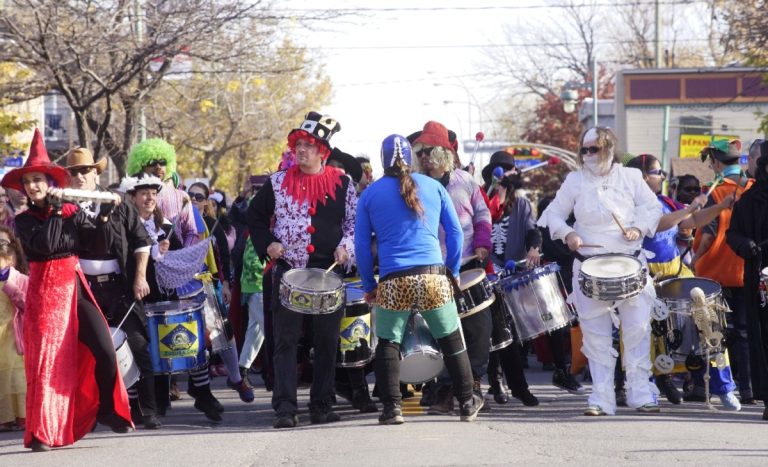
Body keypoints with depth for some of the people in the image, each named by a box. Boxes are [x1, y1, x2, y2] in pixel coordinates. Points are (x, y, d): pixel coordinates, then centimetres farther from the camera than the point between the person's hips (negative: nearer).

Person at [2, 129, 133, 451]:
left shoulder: (71, 211, 10)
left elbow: (96, 237, 0)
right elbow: (45, 244, -17)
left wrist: (105, 213, -14)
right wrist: (54, 210, -11)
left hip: (75, 286, 3)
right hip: (44, 291, -3)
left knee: (104, 350, -5)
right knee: (47, 360, -6)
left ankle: (108, 411, 17)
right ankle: (42, 432, -1)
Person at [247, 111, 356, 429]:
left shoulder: (341, 184, 4)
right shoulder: (278, 183, 5)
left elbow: (355, 221, 10)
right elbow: (255, 216, 15)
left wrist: (346, 247, -7)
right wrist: (267, 244, 0)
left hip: (328, 272, 0)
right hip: (287, 271, 0)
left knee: (327, 341, 6)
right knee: (286, 341, -4)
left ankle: (322, 406, 14)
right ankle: (285, 408, -6)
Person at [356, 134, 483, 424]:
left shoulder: (370, 194, 7)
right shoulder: (434, 186, 9)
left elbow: (361, 245, 6)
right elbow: (455, 233, 9)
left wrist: (368, 286, 13)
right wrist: (453, 271, 17)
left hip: (392, 283, -1)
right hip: (434, 278, 1)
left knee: (387, 344, 9)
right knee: (451, 341, 13)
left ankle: (392, 408, 3)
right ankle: (468, 403, 19)